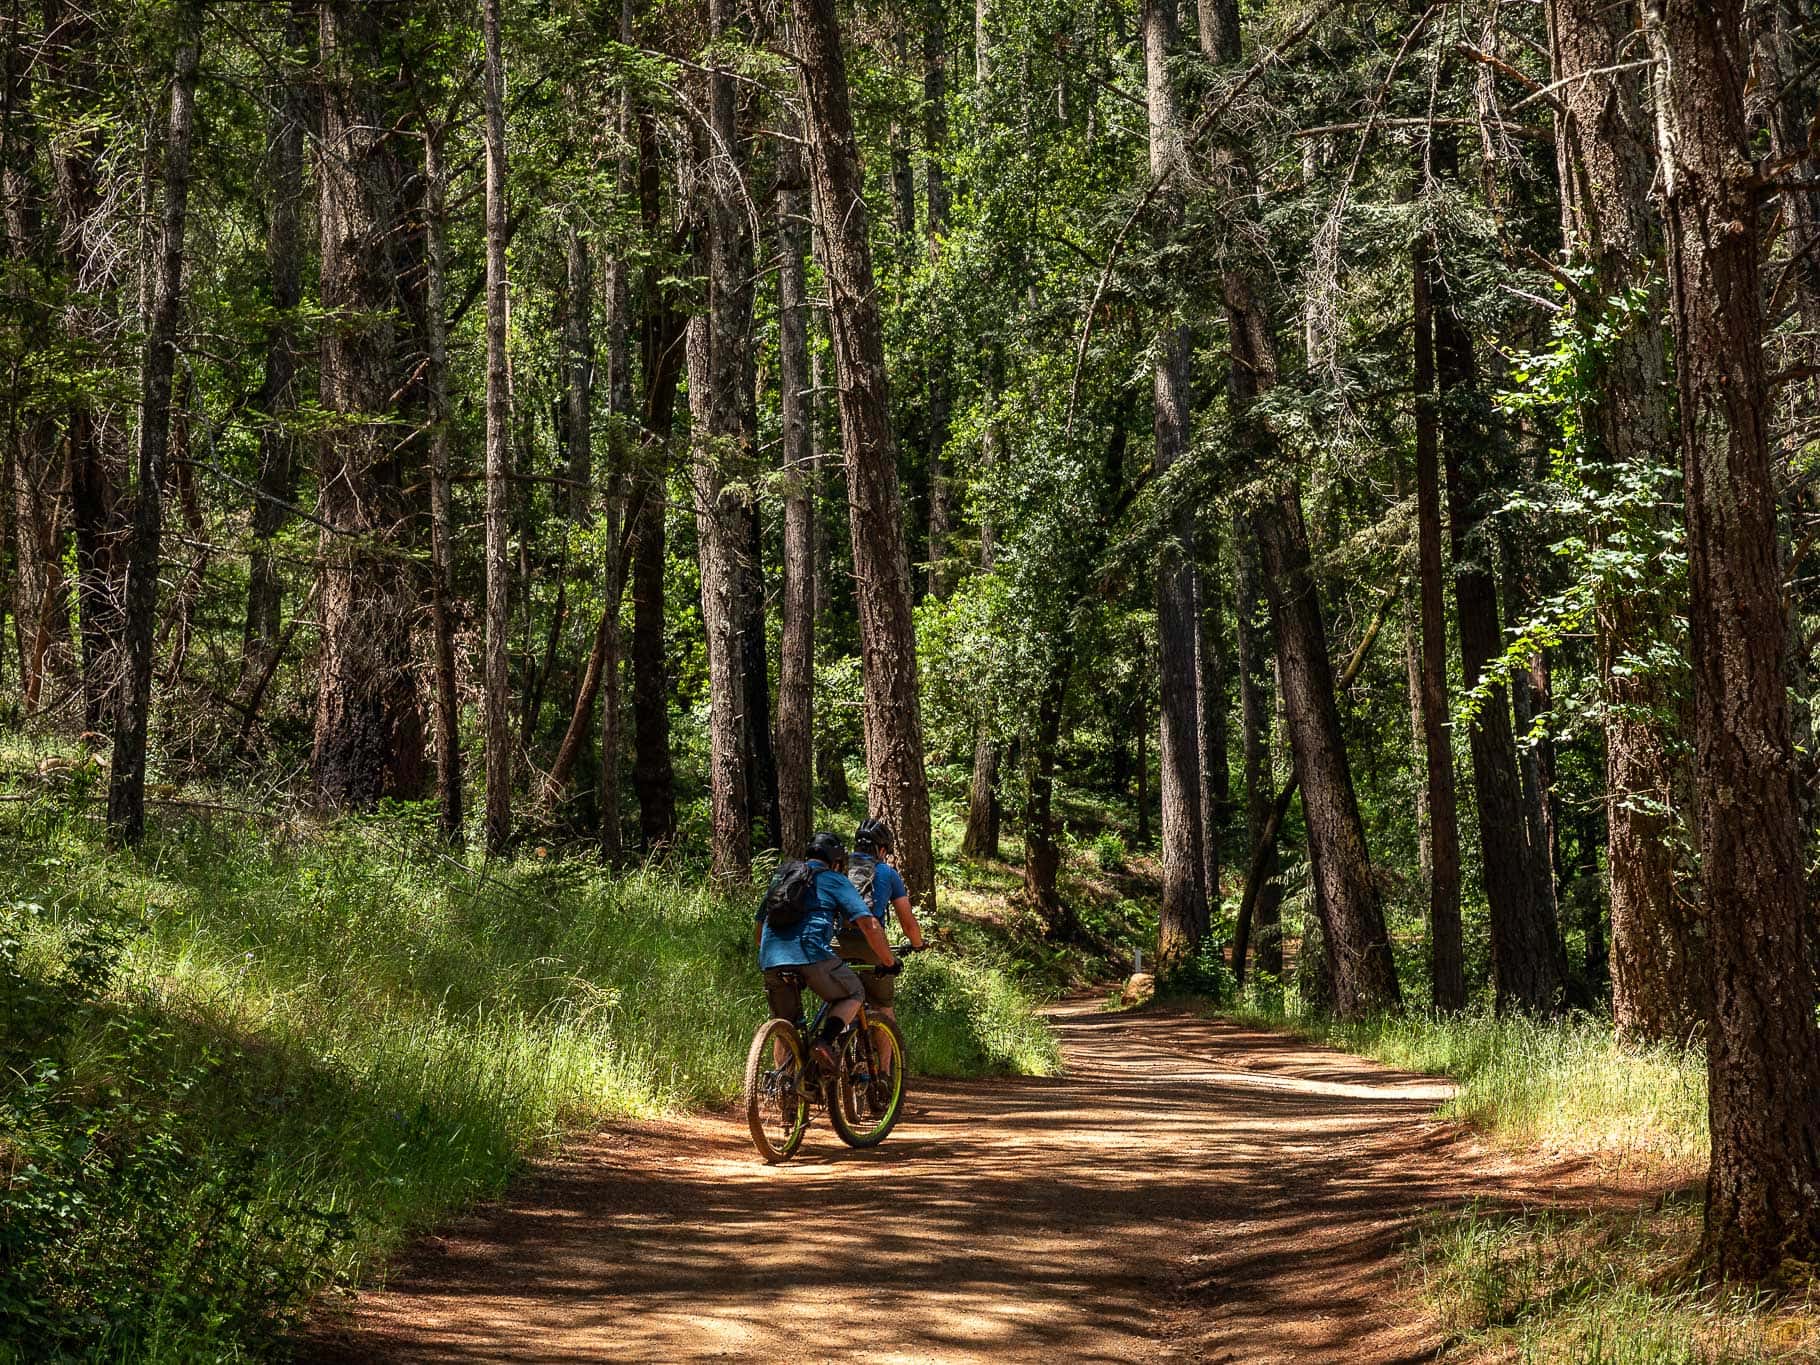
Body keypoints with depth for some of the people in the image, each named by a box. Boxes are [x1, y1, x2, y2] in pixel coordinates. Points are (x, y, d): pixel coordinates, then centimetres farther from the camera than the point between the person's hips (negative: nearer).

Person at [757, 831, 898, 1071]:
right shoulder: (835, 880, 13)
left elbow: (759, 931, 32)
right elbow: (869, 925, 4)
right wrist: (889, 962, 15)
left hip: (771, 961, 5)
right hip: (812, 953, -5)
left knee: (784, 1024, 21)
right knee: (853, 994, 19)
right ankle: (825, 1041, -5)